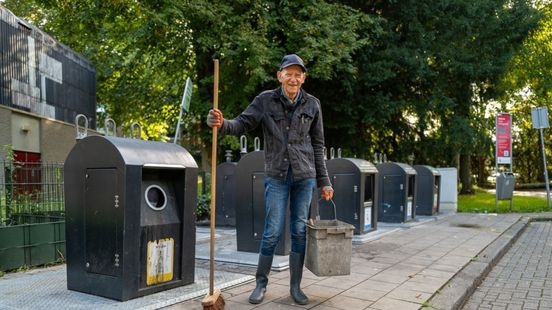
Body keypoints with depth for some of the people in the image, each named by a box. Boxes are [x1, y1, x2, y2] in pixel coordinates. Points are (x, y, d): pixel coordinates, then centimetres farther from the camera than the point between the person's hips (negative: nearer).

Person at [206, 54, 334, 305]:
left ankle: (295, 286, 18)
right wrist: (222, 124, -33)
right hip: (277, 175, -2)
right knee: (273, 231, -2)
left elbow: (317, 145, 7)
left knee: (300, 231, 5)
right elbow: (242, 124, -9)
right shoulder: (265, 100, -2)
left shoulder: (312, 104, 3)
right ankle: (261, 283, 16)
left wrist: (324, 181, 6)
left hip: (305, 175, 2)